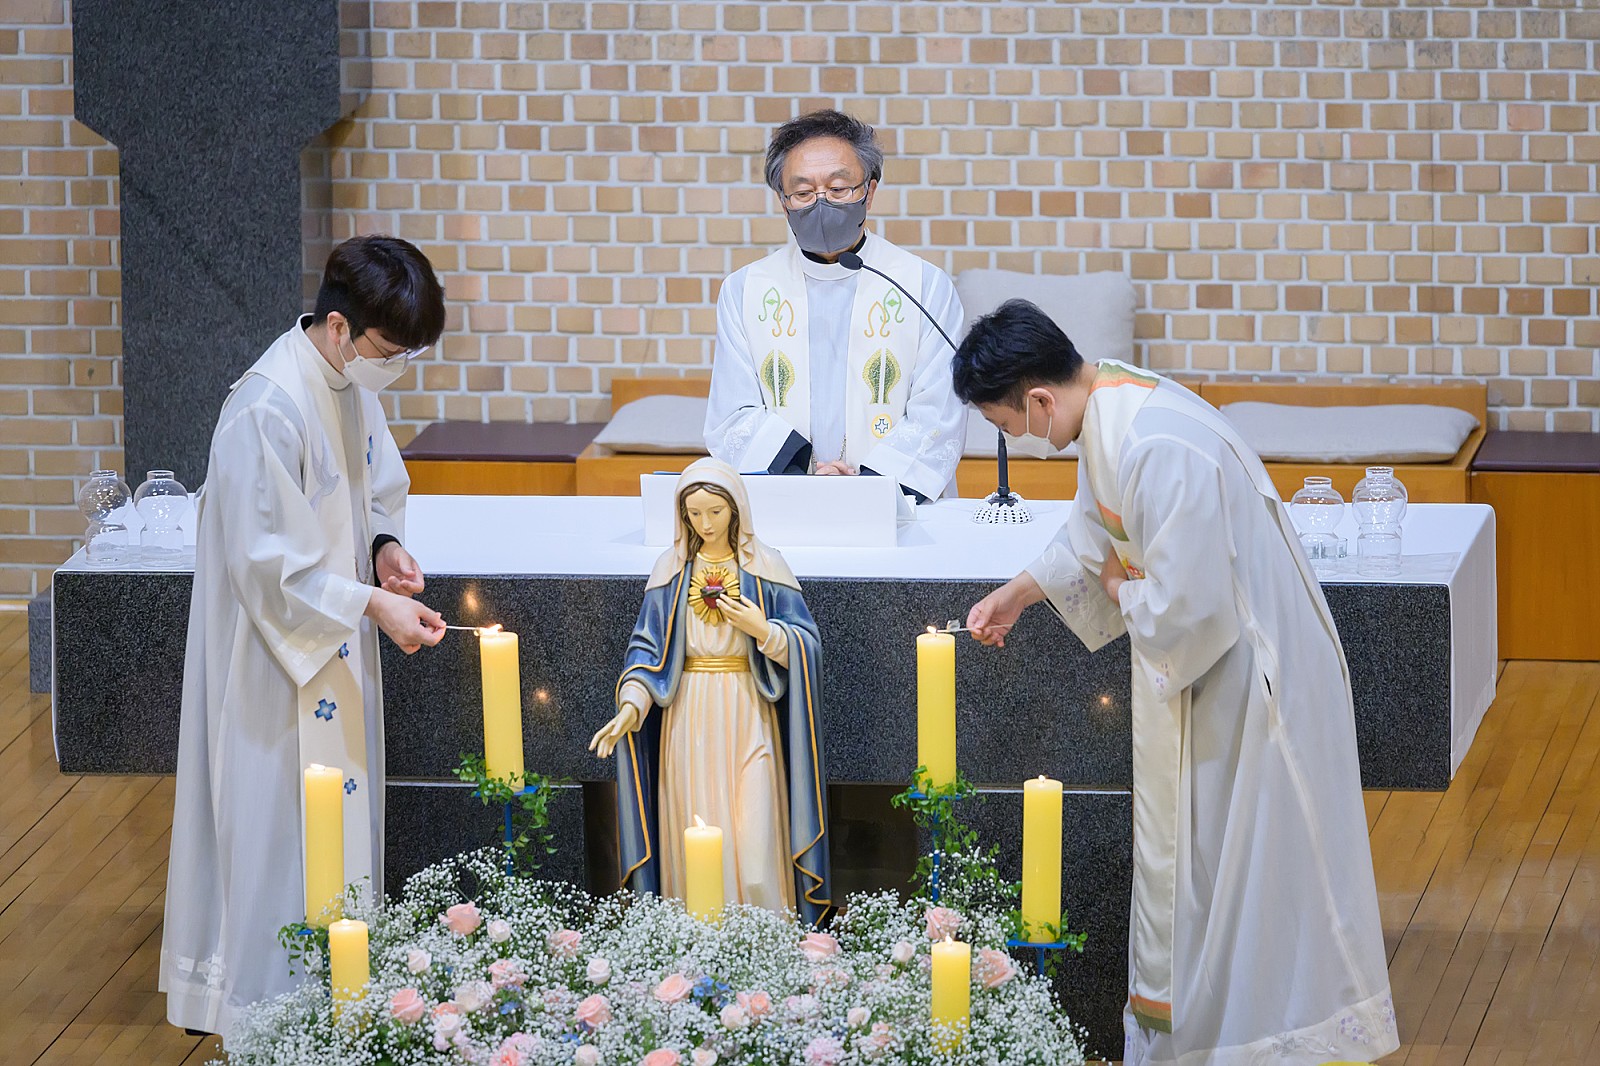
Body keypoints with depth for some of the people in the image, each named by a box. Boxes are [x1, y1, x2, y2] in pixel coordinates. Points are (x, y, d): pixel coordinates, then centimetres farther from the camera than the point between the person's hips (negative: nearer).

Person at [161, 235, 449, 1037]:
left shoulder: (351, 383, 2)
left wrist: (383, 545, 0)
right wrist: (370, 604, -25)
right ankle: (258, 994, 8)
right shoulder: (269, 409, -26)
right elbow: (266, 562, -25)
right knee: (278, 815, -2)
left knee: (339, 804, 14)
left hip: (334, 646, 9)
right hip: (274, 651, -9)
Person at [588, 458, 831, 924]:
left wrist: (762, 630, -17)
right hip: (689, 722, 2)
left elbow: (805, 644, 1)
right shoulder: (673, 569, 5)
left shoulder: (765, 568, 2)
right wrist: (631, 706, -13)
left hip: (747, 717, -2)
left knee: (753, 842, -7)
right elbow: (647, 647, 2)